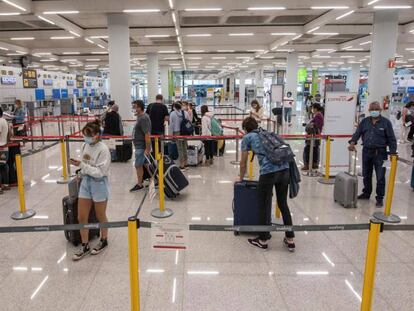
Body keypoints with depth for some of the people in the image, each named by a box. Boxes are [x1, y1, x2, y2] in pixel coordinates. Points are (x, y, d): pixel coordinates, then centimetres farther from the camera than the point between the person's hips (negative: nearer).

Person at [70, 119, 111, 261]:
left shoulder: (103, 149, -19)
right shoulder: (86, 146, 0)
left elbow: (100, 172, -22)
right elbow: (84, 165, 11)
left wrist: (82, 165, -25)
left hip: (99, 184, -6)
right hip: (85, 182, 6)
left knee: (100, 216, 13)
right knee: (81, 217, 9)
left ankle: (103, 241, 37)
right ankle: (85, 246, 26)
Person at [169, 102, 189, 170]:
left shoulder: (172, 114, -4)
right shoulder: (186, 113, 5)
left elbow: (171, 125, -4)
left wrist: (171, 134, 1)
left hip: (177, 133, -3)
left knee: (180, 149, -1)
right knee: (185, 148, 13)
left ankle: (182, 166, 1)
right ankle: (185, 164, 21)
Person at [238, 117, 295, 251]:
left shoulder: (247, 137, 15)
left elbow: (243, 163, 21)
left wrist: (241, 178, 39)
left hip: (269, 171, -5)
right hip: (285, 169, 6)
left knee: (264, 205, 10)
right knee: (283, 204, 18)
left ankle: (263, 241, 22)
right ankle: (290, 240, 25)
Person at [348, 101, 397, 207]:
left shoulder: (386, 122, -2)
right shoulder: (364, 122, 8)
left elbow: (391, 139, -3)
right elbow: (357, 133, 3)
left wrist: (393, 152, -11)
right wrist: (352, 142, -17)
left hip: (380, 153, -4)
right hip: (366, 151, 4)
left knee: (380, 177, -1)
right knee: (366, 175, 15)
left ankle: (379, 198, 10)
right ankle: (366, 193, 32)